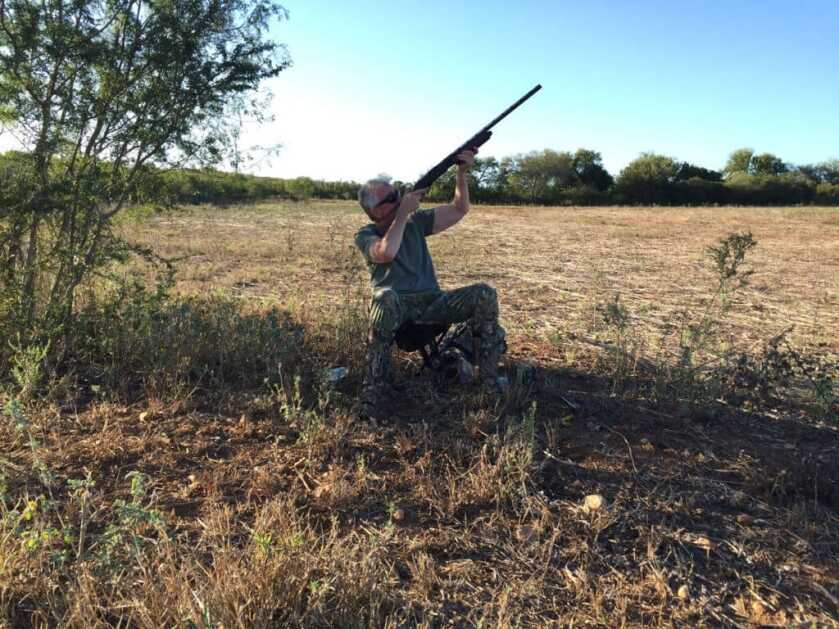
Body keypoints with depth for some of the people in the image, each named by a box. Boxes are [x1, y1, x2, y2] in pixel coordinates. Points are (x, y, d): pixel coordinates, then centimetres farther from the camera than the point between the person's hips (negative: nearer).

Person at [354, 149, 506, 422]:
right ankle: (372, 394, -37)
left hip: (431, 301, 4)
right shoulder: (365, 235, 2)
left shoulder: (416, 221, 13)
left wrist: (462, 173, -5)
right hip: (396, 306, -4)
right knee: (385, 297, -41)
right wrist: (403, 212, -15)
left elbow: (459, 209, 9)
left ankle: (489, 379, -14)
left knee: (484, 294, -18)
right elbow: (386, 252, -22)